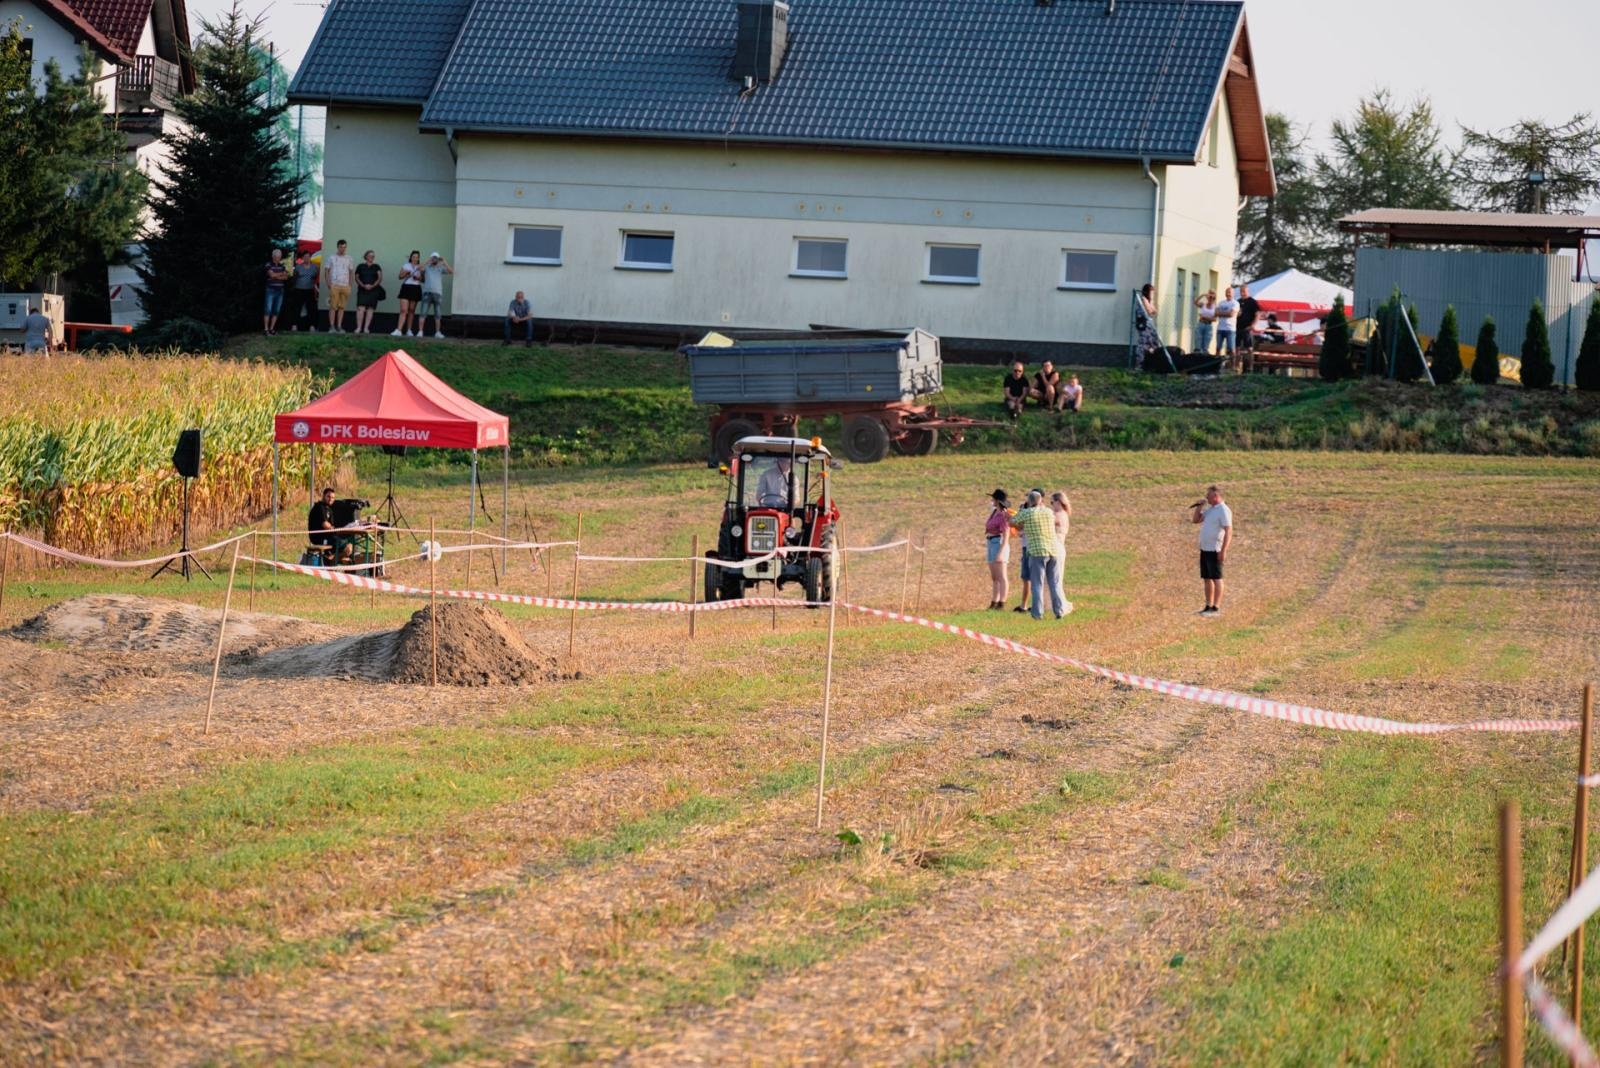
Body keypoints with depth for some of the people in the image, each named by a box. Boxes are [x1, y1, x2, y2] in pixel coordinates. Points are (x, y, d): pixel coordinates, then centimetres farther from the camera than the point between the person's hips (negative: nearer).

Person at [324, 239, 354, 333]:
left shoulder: (348, 259, 14)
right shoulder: (331, 258, 6)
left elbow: (351, 271, 18)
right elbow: (326, 271, 7)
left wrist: (350, 285, 7)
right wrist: (328, 283, -5)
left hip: (345, 286, 3)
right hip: (334, 285, -3)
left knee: (342, 307, 1)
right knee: (333, 306, -7)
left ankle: (339, 327, 4)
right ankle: (332, 327, -6)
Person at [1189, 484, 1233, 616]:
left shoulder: (1223, 510, -13)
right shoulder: (1209, 510, 15)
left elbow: (1228, 531, -19)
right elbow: (1195, 520, 24)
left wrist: (1223, 551, -24)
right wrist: (1199, 507, 7)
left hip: (1215, 550, -9)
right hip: (1205, 549, 9)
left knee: (1216, 578, -6)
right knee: (1207, 579, 11)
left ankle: (1216, 608, -5)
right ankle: (1208, 606, 17)